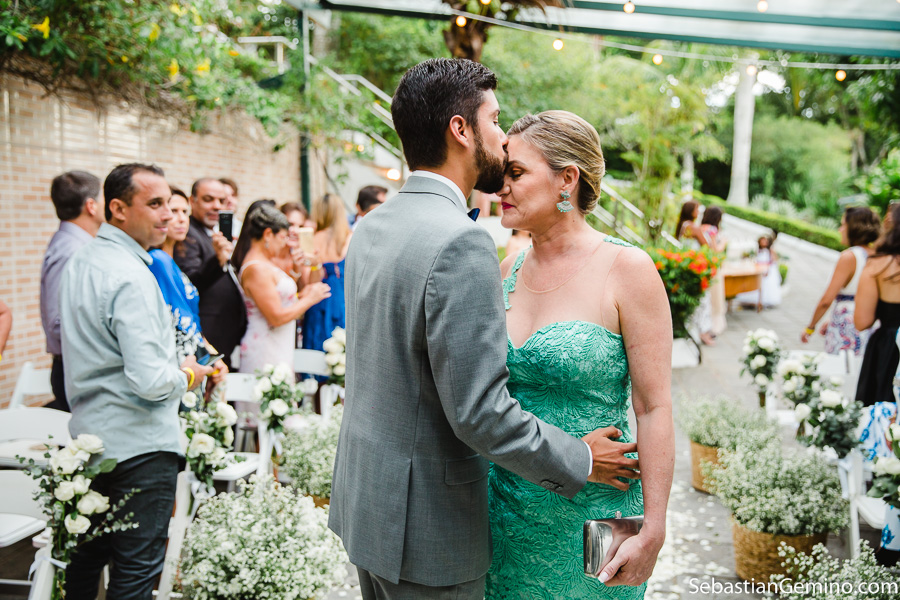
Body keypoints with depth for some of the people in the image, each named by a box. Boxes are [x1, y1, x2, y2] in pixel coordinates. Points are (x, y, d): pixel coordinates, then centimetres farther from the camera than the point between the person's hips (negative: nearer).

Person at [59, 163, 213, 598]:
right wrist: (187, 376, -7)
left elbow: (60, 337, 23)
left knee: (87, 555, 22)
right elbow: (151, 382, -28)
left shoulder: (80, 262, 8)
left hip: (88, 433, 9)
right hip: (139, 445, -9)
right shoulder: (131, 277, -21)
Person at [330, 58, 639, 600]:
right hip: (424, 523, -8)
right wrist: (580, 461, -11)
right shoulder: (461, 242, -25)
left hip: (365, 496, 9)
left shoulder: (371, 228, 4)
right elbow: (479, 412, -25)